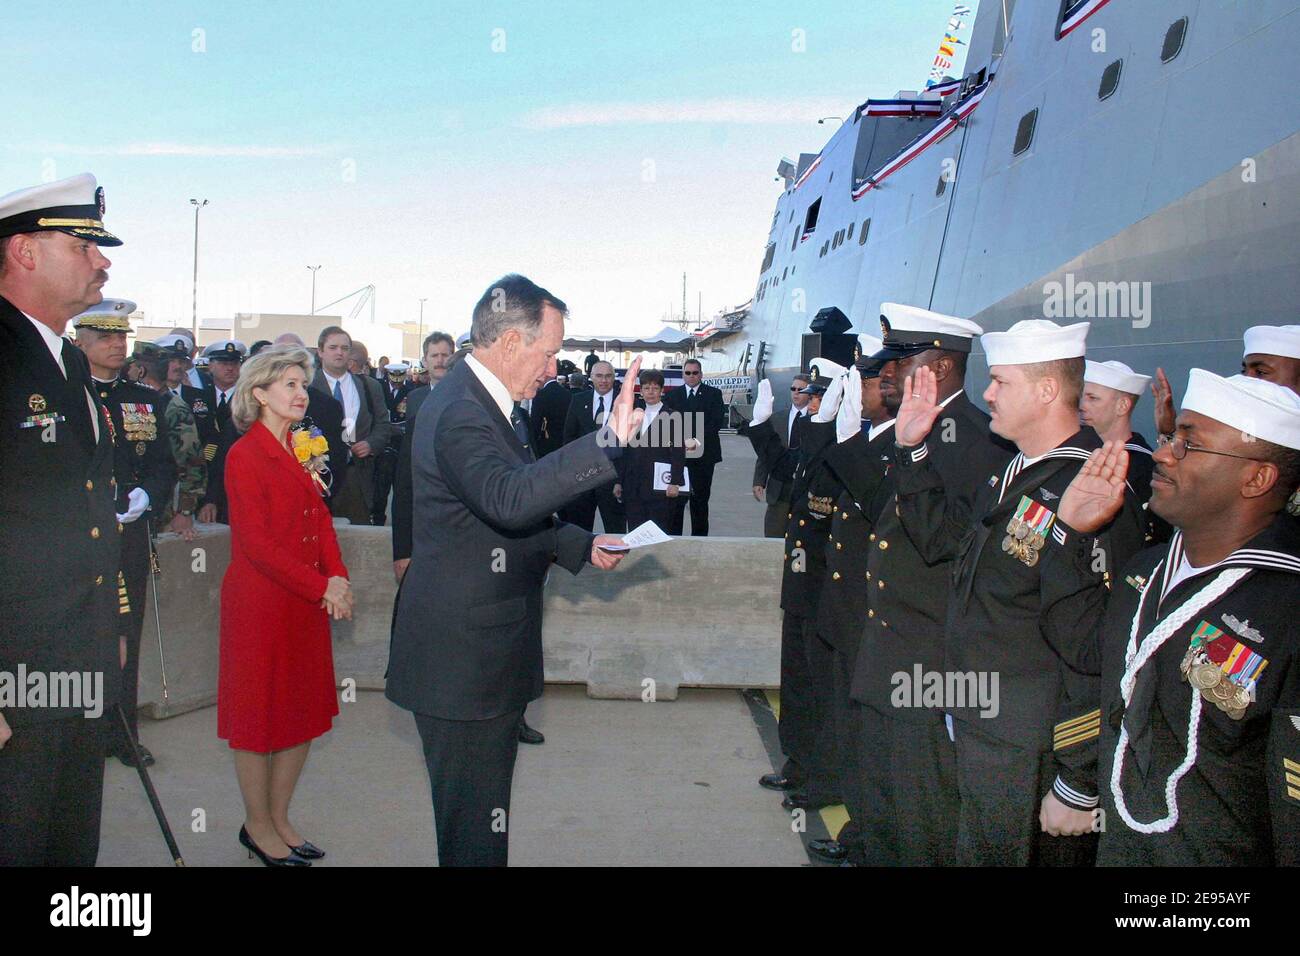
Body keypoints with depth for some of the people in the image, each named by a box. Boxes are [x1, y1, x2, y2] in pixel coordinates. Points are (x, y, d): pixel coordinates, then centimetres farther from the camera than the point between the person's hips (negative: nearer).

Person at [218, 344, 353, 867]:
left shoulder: (301, 449, 10)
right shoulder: (245, 455, -12)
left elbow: (321, 517, 9)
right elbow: (255, 541, -17)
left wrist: (338, 577, -8)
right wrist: (321, 587, -18)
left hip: (308, 602, 7)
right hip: (261, 602, -7)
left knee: (305, 711, 12)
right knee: (259, 711, 6)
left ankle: (280, 818, 27)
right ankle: (257, 827, 21)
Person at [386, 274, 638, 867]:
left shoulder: (482, 402, 11)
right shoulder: (460, 414, -22)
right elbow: (510, 498, -41)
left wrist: (582, 546, 13)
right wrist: (607, 441, -47)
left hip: (481, 649, 10)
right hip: (464, 656, -10)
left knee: (478, 810, 24)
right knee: (474, 823, 3)